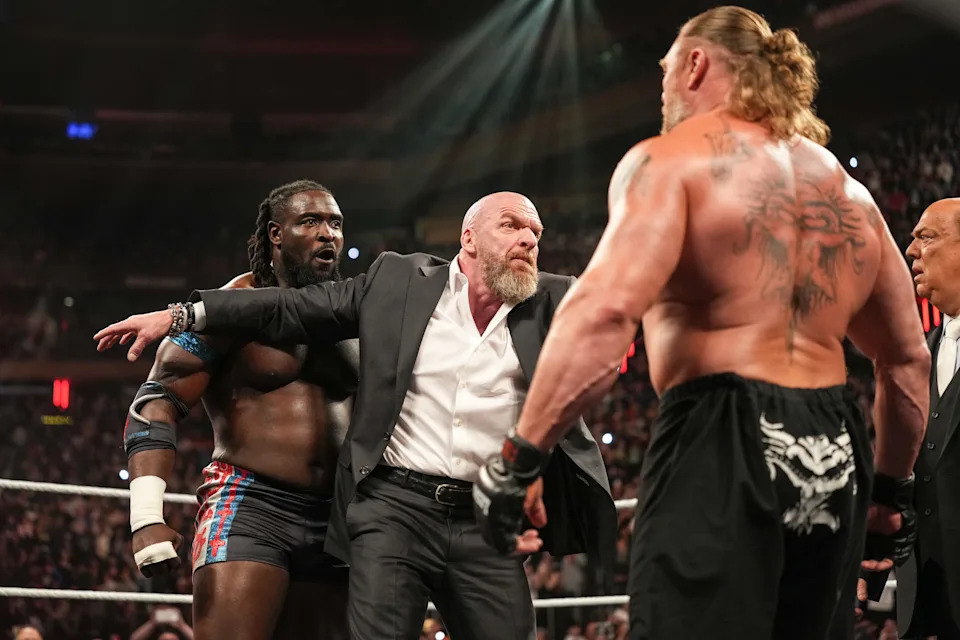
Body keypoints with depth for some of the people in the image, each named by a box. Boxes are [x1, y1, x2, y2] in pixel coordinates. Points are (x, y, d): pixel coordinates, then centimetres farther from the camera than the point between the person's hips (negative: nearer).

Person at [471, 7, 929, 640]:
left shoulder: (670, 159, -2)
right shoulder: (847, 189, 20)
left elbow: (607, 307, -19)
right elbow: (909, 359, 23)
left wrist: (519, 457, -18)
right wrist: (894, 489, 33)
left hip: (723, 446, -7)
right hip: (835, 457, 7)